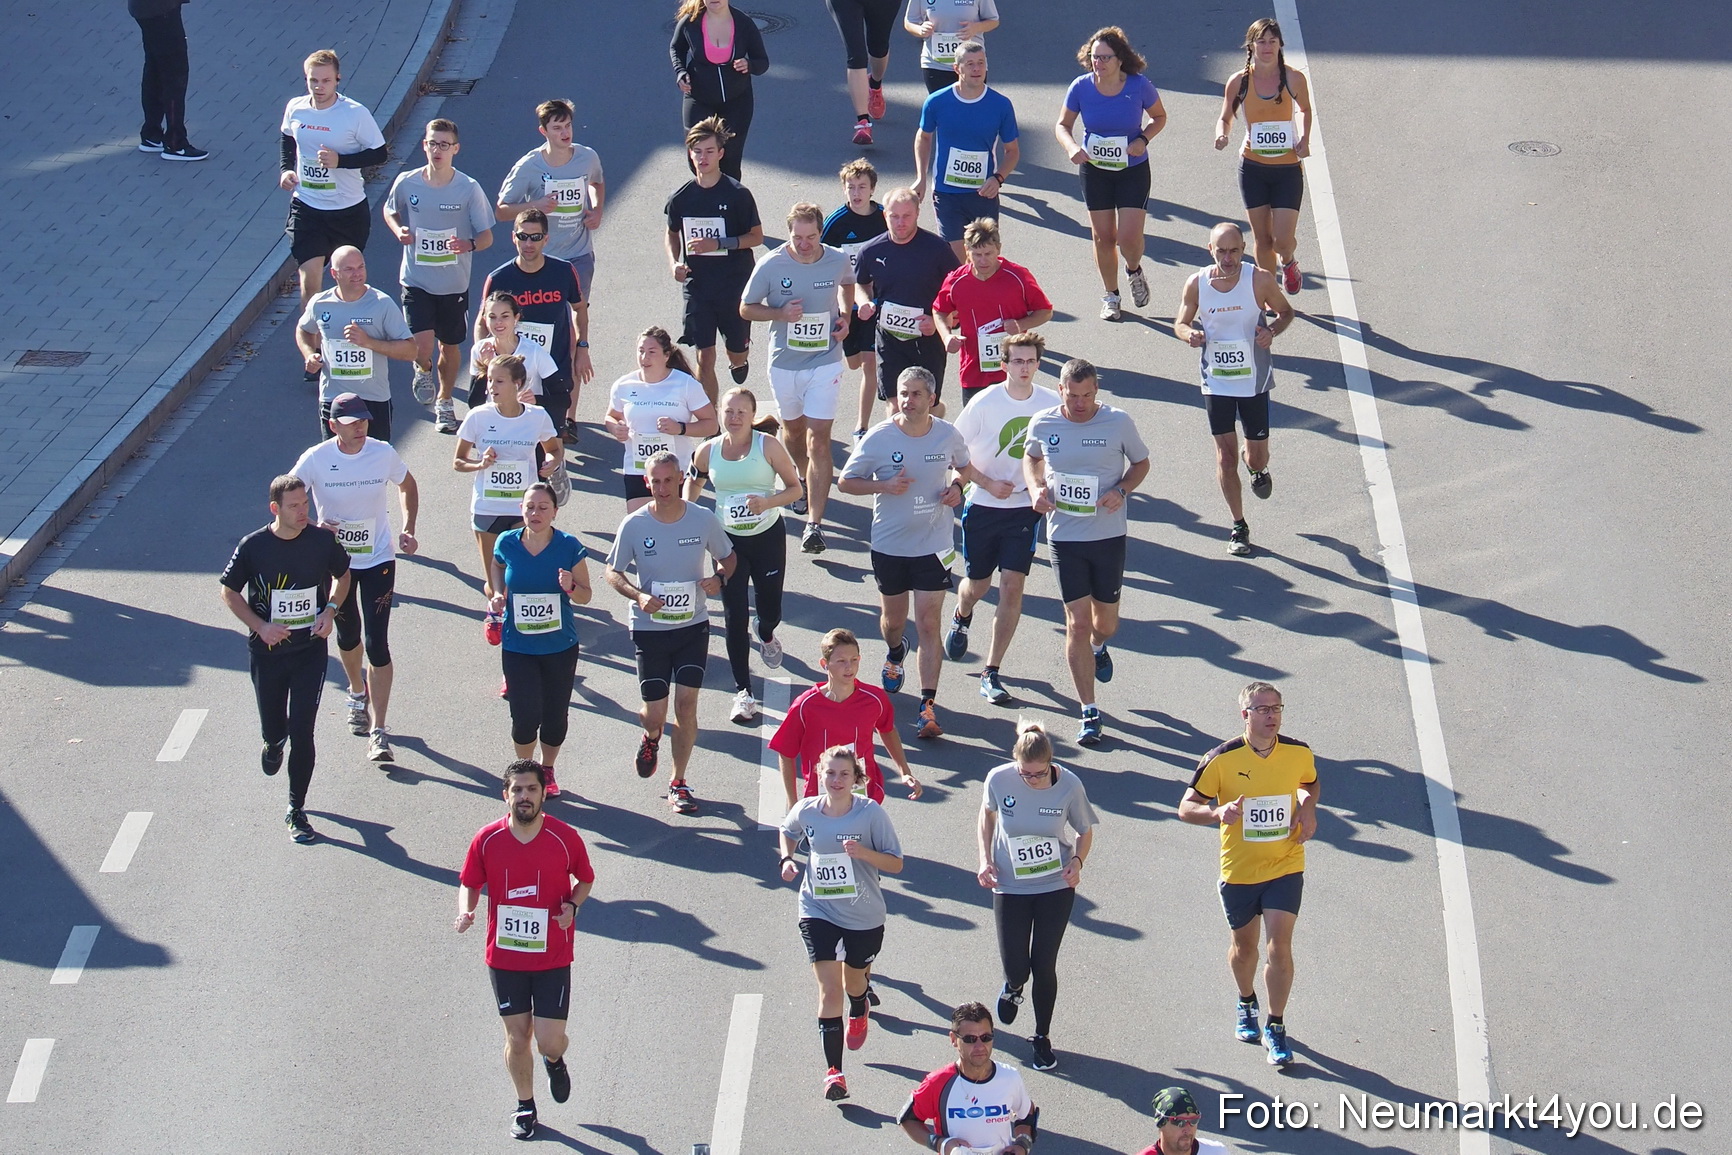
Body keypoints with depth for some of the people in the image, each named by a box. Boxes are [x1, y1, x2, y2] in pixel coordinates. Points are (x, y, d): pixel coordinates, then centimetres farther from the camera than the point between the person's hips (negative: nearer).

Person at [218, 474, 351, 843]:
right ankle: (275, 743, 54)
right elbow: (230, 592, 1)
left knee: (302, 733, -6)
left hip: (310, 651, 0)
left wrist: (330, 610, -5)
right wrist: (259, 626, -12)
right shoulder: (254, 546, -11)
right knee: (273, 729, 14)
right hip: (267, 653, 0)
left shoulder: (322, 540, -7)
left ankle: (296, 810, 8)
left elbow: (342, 575, 12)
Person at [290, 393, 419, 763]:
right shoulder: (316, 459, -14)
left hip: (378, 559, -1)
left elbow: (407, 486, 11)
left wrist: (408, 530, -2)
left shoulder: (383, 454, -10)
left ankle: (378, 732, -8)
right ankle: (358, 693, 52)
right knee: (348, 635, 19)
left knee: (377, 643, -9)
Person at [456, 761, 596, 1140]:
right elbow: (469, 883, 6)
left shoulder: (566, 838, -10)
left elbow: (586, 879, 7)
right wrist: (466, 911, -14)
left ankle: (555, 1062, 34)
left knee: (549, 1041, -4)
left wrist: (573, 905, -12)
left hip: (552, 957, -1)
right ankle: (525, 1107, 32)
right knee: (517, 1039, 9)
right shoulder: (486, 840, -7)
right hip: (504, 957, 1)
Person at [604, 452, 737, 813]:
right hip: (649, 628, -1)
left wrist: (719, 578, -13)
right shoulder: (634, 525, -10)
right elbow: (613, 572, 0)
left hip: (693, 625, 1)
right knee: (655, 714, 2)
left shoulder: (704, 520, -7)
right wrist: (638, 595, -19)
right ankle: (651, 737, 41)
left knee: (686, 703, -5)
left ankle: (678, 783, 12)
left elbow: (728, 557, 9)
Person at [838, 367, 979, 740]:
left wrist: (957, 486, -7)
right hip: (889, 545, 1)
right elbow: (847, 481, -3)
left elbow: (964, 467, 16)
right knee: (893, 620, 18)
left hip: (934, 545, -1)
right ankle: (895, 654, 55)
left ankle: (928, 706, -7)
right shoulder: (879, 438, -11)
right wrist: (884, 486, -20)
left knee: (929, 625, -7)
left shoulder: (948, 435, -5)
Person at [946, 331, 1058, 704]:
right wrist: (988, 484, -13)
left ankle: (992, 673, 1)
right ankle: (961, 618, 51)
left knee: (1012, 587, -8)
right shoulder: (985, 403, -11)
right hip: (983, 506, -1)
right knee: (977, 585, 13)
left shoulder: (1051, 404, -6)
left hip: (1025, 508, 1)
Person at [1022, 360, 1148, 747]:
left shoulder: (1119, 422, -7)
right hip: (1064, 536, 0)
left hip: (1109, 534, 0)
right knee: (1077, 623, -4)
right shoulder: (1043, 425, -4)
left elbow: (1141, 463, 7)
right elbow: (1031, 457, 17)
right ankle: (1089, 712, 2)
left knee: (1105, 622, 13)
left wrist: (1121, 491, -12)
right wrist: (1036, 486, -4)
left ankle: (1098, 647, 52)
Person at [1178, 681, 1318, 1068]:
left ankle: (1276, 1028, 3)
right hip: (1238, 871, 0)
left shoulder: (1299, 753, -6)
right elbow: (1187, 807, -7)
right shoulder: (1222, 759, -14)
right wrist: (1218, 812, -28)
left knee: (1279, 945, -10)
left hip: (1285, 867, 0)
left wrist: (1308, 808, -5)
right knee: (1244, 946, 16)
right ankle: (1246, 1004, 46)